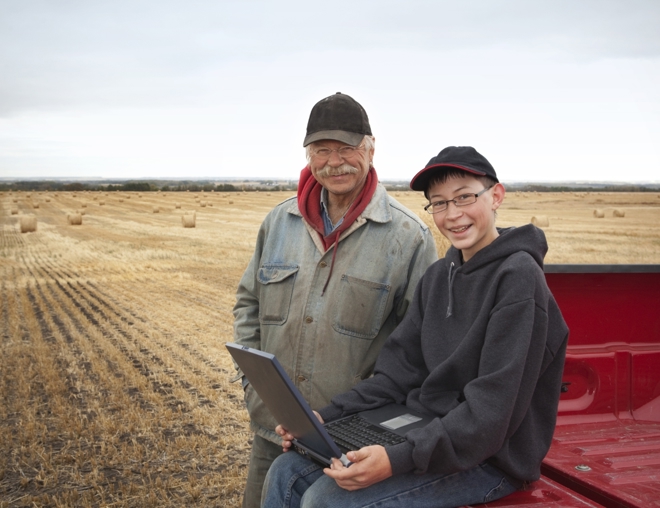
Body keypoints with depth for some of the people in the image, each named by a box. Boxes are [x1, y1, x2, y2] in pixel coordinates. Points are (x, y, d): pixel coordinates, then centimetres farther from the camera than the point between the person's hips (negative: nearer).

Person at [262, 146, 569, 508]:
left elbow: (493, 409, -23)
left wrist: (399, 460, -30)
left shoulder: (517, 278, -17)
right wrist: (327, 417, -6)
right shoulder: (438, 276, 8)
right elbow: (399, 369, 7)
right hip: (423, 427, 7)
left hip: (488, 457, -7)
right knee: (287, 472, -3)